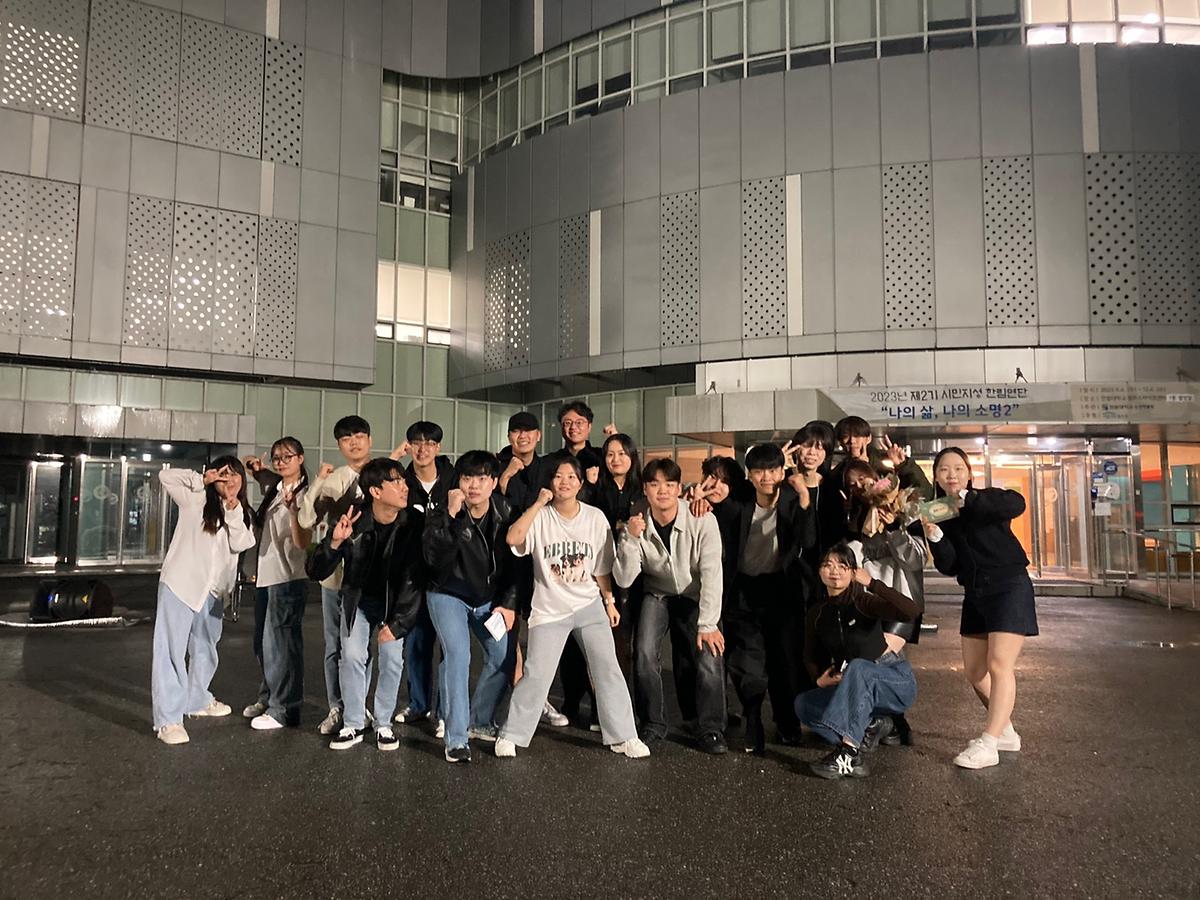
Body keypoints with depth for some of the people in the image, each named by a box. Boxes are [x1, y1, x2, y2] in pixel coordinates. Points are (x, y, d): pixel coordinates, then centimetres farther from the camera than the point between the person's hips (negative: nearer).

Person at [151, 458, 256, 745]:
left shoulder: (244, 514, 12)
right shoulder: (196, 500, -1)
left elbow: (240, 544, -5)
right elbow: (166, 476, -9)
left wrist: (233, 512, -13)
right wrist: (202, 479, -9)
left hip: (212, 590, 6)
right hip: (180, 583, -6)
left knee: (205, 649, 21)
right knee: (171, 649, -9)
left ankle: (197, 700, 41)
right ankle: (168, 719, -8)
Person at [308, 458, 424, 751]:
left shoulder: (411, 526, -24)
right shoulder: (352, 521, -23)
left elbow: (413, 581, -18)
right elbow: (317, 572, -20)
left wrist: (397, 623, -22)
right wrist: (334, 542, -39)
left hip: (394, 600, 0)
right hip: (357, 598, 0)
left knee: (392, 657, -8)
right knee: (352, 656, -8)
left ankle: (384, 724, 11)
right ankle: (353, 725, 8)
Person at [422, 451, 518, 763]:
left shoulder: (505, 513, -9)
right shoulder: (442, 514, -19)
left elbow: (514, 562, 2)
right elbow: (435, 558, -36)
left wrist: (508, 602, -3)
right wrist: (451, 516, -43)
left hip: (488, 599, 4)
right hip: (448, 596, -4)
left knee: (503, 657, 0)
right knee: (457, 655, -20)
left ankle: (480, 721, 23)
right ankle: (456, 739, -11)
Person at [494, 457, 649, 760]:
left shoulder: (595, 517, -1)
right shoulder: (540, 516, -8)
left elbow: (601, 567, 7)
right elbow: (513, 538, -28)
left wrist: (609, 602, 8)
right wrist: (539, 503, -23)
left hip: (590, 605, 2)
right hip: (549, 610, -2)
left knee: (608, 668, -2)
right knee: (537, 675, -6)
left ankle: (624, 736, 10)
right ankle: (510, 736, 13)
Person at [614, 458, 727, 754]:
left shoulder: (702, 521, -24)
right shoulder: (637, 525, -15)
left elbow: (711, 574, -23)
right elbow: (624, 580, -18)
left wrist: (708, 624, -26)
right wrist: (631, 539, -32)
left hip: (696, 597, -1)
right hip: (658, 594, 2)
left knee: (710, 657, -18)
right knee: (646, 653, -17)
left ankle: (711, 730, 3)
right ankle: (653, 724, 5)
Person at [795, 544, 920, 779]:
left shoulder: (862, 601, -16)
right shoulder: (817, 613, 0)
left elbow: (909, 611, -34)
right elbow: (811, 657, 12)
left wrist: (872, 583, -33)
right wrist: (821, 678, -8)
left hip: (898, 682, -5)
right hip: (857, 691, 5)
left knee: (857, 667, -37)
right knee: (803, 705, -15)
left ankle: (848, 753, -37)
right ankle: (869, 726, -4)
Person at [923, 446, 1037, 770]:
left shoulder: (987, 498, -7)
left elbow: (1017, 504, -31)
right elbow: (948, 566, -3)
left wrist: (969, 499, -35)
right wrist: (935, 538, -19)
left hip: (1009, 588, -7)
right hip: (975, 595, 7)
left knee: (999, 666, -14)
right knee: (974, 672, 11)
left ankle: (988, 745, -13)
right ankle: (1006, 732, 28)